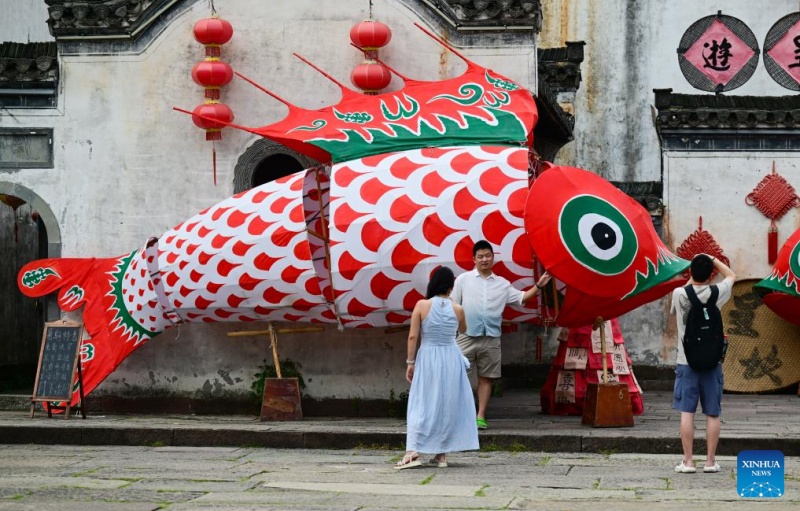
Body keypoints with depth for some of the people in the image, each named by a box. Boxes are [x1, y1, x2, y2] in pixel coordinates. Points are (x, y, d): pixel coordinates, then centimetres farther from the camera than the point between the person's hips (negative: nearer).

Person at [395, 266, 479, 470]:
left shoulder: (422, 305, -8)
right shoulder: (457, 309, -3)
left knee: (421, 405, 2)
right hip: (451, 359, 1)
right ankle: (441, 454, 13)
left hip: (427, 358, -1)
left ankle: (412, 451, -11)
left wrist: (410, 362, 0)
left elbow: (412, 336, -8)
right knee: (448, 405, 10)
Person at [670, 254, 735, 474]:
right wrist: (712, 259, 19)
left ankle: (688, 462, 0)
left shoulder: (678, 294, -5)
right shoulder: (715, 293, -6)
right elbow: (731, 276, 16)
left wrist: (691, 280, 25)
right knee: (712, 414, 7)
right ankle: (711, 461, 9)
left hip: (686, 362, 0)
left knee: (687, 412, 1)